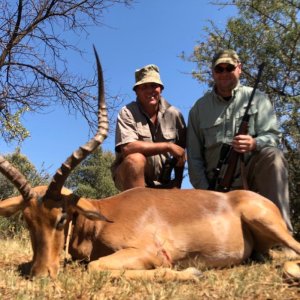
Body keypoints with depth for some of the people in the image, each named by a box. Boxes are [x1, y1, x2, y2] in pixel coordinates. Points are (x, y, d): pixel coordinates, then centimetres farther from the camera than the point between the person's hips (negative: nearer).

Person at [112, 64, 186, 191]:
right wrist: (168, 146, -24)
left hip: (160, 182, 4)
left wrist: (177, 185, -5)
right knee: (136, 159, -33)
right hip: (129, 177, -3)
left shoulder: (174, 114, -2)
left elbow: (181, 155, 4)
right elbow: (127, 148, -28)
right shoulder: (127, 113, -12)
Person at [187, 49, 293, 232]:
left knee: (272, 155, -31)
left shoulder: (257, 98, 6)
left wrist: (254, 144, -29)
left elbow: (273, 136, -4)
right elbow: (194, 157, 7)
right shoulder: (199, 108, 8)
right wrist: (205, 190, -4)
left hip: (251, 172, 0)